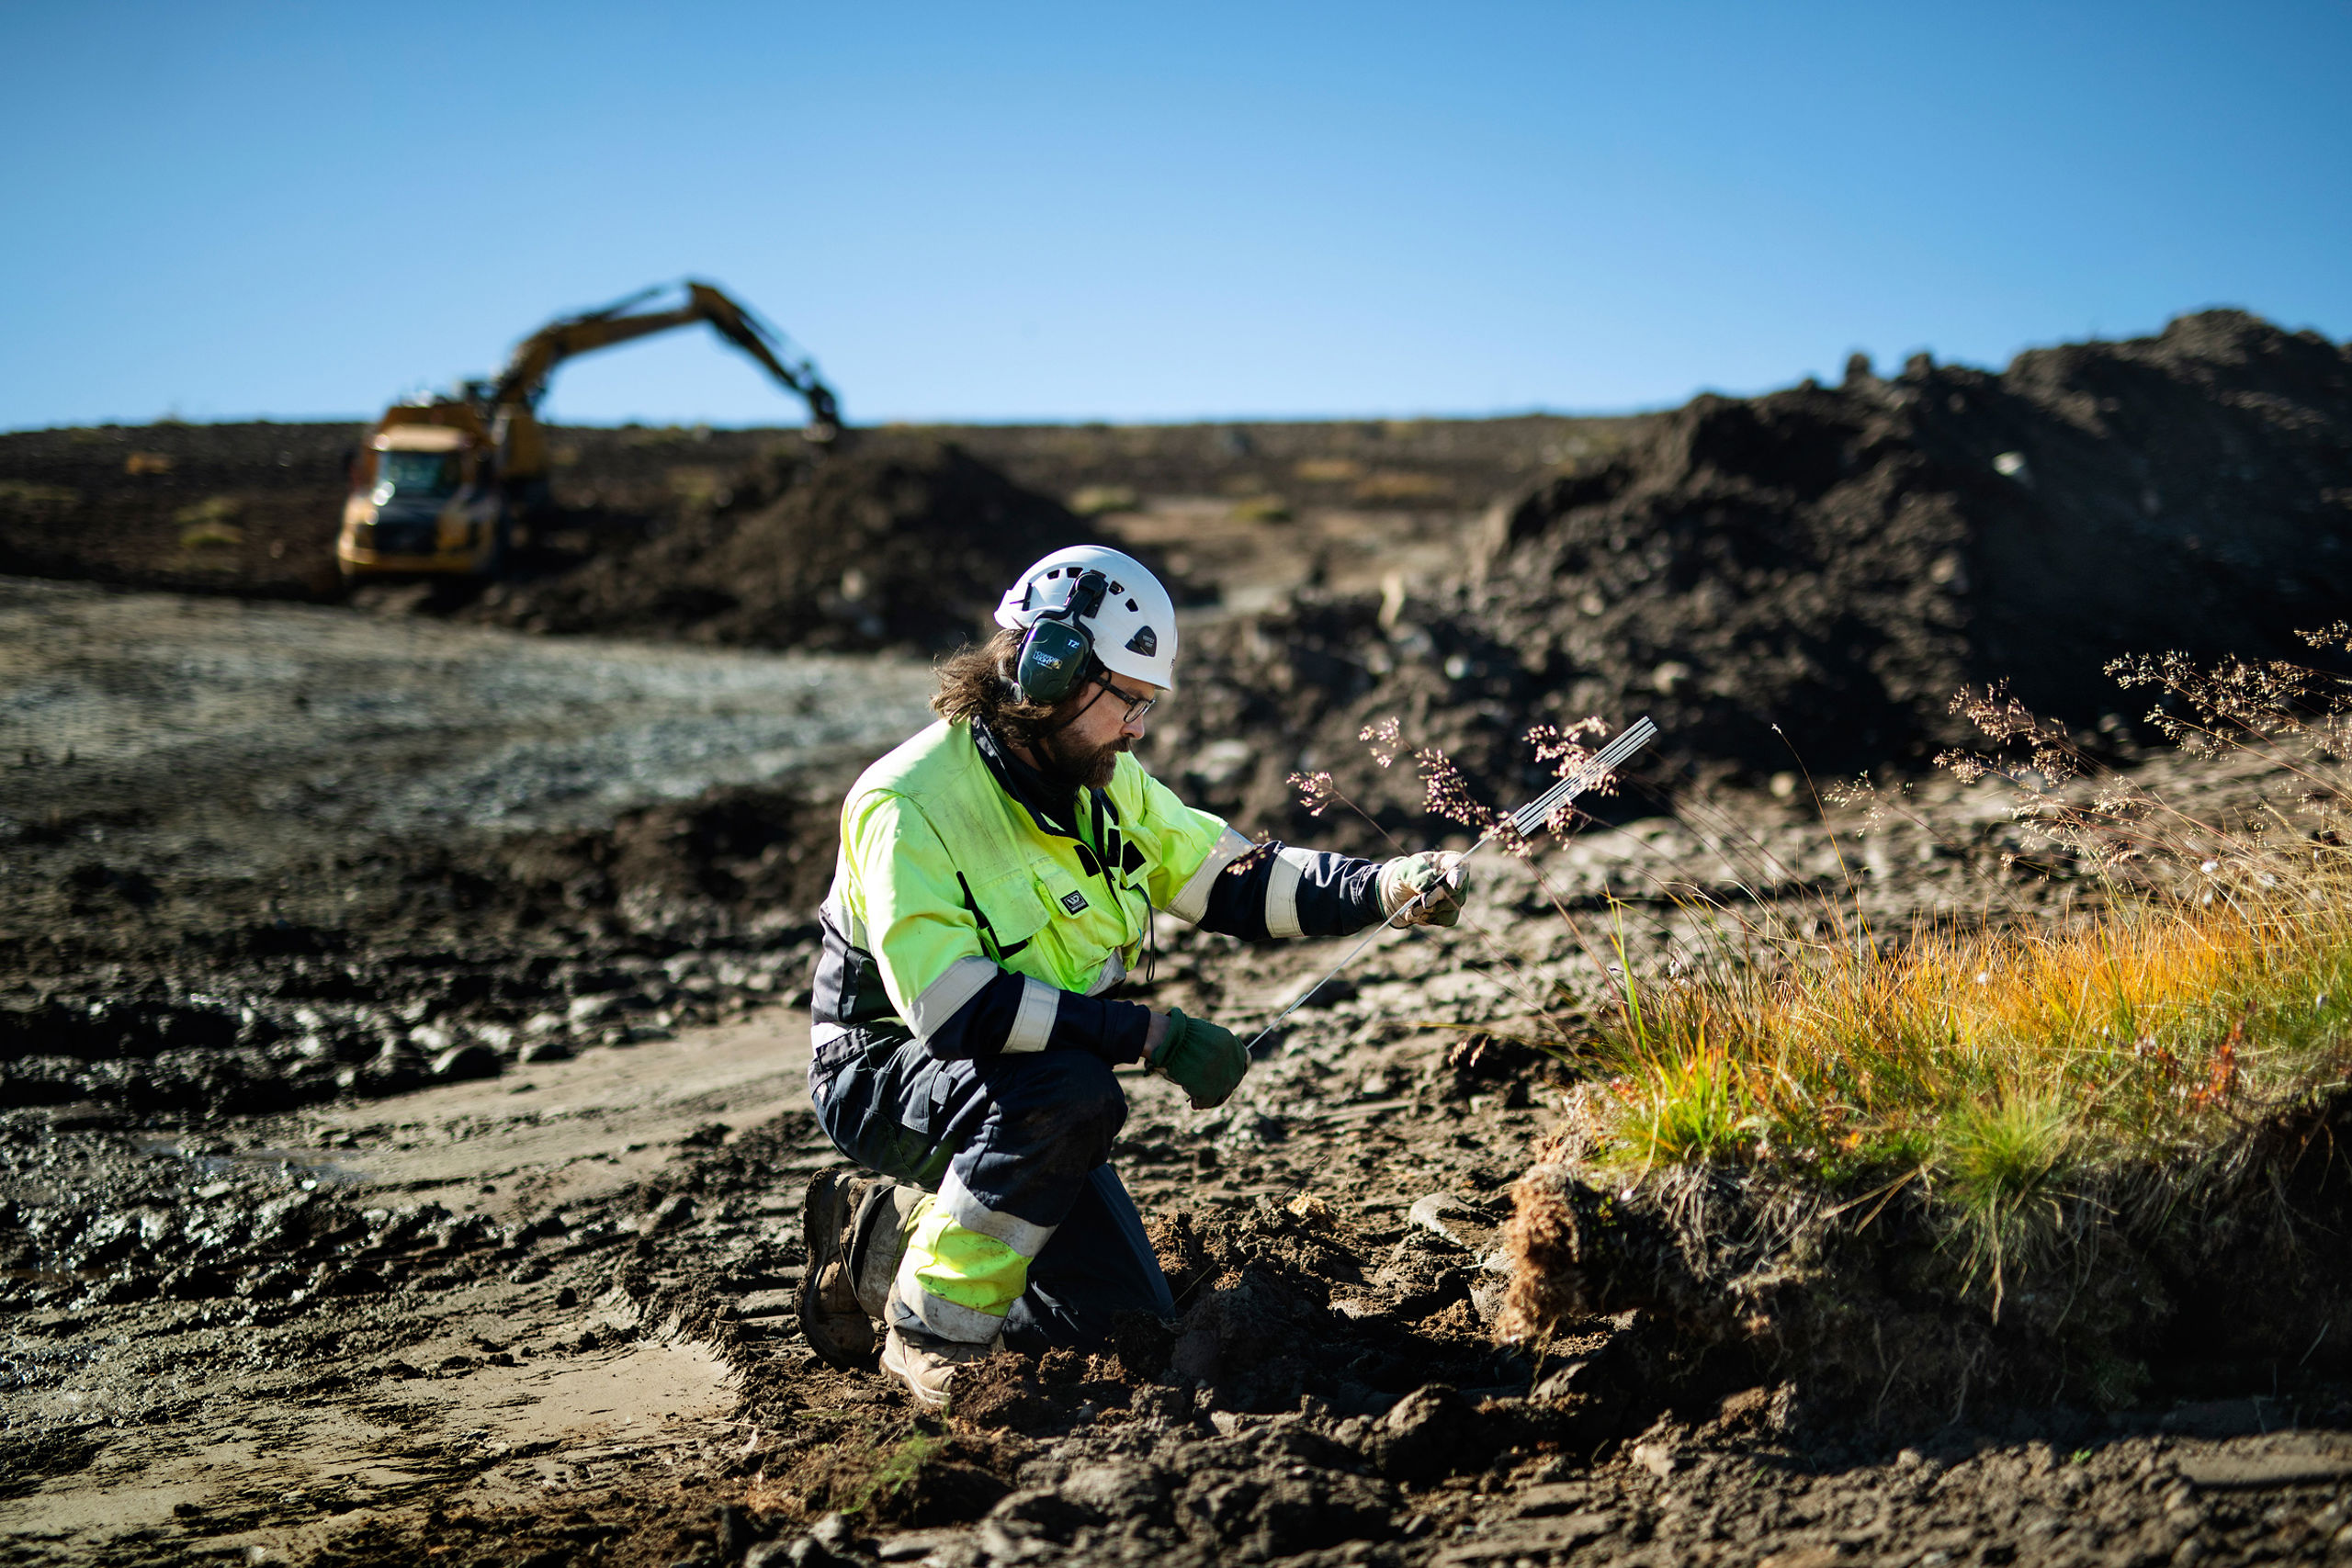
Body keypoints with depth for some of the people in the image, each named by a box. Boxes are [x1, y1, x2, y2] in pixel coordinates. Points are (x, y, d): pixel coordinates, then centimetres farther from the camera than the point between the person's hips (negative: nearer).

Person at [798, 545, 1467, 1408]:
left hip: (1024, 1091, 8)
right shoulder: (912, 804, -25)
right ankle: (932, 1331, -19)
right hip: (891, 1071, -8)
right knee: (1070, 1095, -37)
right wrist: (1151, 1035, -35)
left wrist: (1388, 887, -14)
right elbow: (949, 1006, -34)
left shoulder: (1103, 783, 1)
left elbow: (1232, 876, 3)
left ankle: (885, 1236, 17)